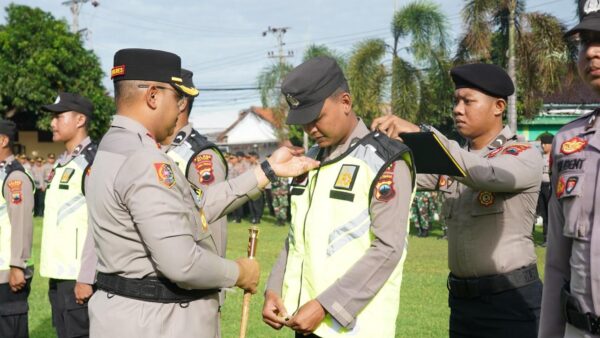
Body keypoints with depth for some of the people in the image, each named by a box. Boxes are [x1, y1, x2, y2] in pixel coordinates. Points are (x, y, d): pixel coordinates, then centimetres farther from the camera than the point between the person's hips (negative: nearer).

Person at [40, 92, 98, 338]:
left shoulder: (93, 162, -12)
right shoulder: (62, 163, 15)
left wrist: (86, 278, -20)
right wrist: (53, 271, 15)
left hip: (78, 277, -9)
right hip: (59, 274, 9)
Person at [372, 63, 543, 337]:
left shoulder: (526, 156, -8)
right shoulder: (454, 159, 12)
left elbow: (483, 174, -27)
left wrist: (421, 133, -31)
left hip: (511, 298, -6)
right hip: (463, 299, 6)